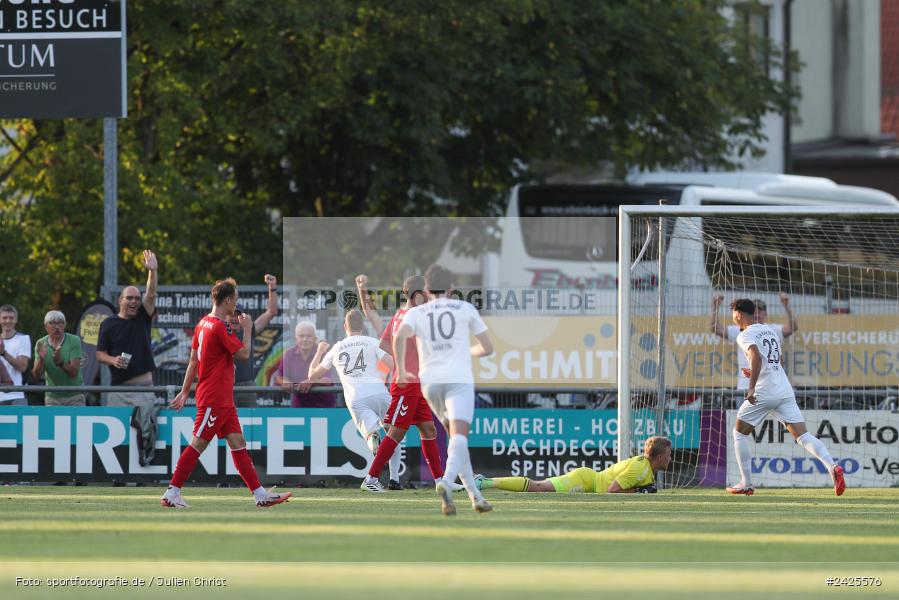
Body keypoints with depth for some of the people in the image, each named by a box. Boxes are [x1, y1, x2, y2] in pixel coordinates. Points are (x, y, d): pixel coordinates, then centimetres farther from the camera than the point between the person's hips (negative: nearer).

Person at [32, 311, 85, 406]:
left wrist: (60, 363, -37)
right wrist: (41, 359, -28)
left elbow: (74, 372, -17)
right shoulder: (41, 344, -1)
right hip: (52, 397, 2)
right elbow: (36, 375, -8)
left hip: (74, 396, -2)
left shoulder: (74, 341, -10)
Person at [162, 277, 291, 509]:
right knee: (198, 445, -6)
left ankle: (260, 494, 6)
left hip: (223, 399, 10)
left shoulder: (203, 324, 12)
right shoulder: (220, 327, -17)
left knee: (238, 443, 7)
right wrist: (247, 329, -2)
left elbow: (193, 361, 16)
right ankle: (171, 494, -2)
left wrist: (185, 392, 19)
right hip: (214, 399, -10)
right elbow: (243, 354, -16)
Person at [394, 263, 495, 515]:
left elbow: (399, 336, -9)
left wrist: (400, 370, -1)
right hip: (459, 379, -3)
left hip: (430, 381, 3)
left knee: (456, 437, 20)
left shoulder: (415, 313, 13)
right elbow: (487, 348, 16)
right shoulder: (465, 309, 12)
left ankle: (475, 495, 19)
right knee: (459, 436, -19)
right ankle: (446, 482, -46)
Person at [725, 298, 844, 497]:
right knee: (802, 435, -1)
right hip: (785, 390, 6)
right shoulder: (769, 330, 18)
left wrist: (751, 387, -30)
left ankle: (746, 483, 8)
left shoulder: (745, 336, -5)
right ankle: (832, 467, -23)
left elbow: (757, 357, -24)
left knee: (739, 434, 12)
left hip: (763, 392, -6)